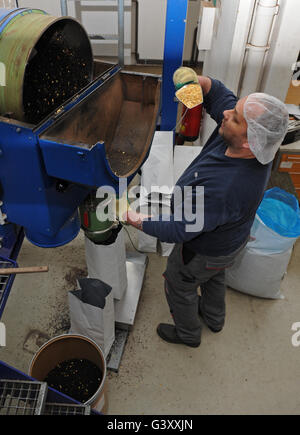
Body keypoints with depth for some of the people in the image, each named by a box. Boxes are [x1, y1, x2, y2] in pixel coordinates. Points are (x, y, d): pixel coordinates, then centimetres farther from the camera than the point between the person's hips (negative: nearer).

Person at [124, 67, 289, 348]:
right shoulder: (254, 144, -23)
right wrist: (198, 81, -27)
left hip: (204, 251, -8)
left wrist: (137, 221, -21)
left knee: (178, 285, 21)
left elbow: (178, 231, -33)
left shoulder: (221, 189, -47)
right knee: (213, 276, 34)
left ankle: (188, 333, 51)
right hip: (232, 237, 8)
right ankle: (214, 318, 64)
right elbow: (219, 95, -8)